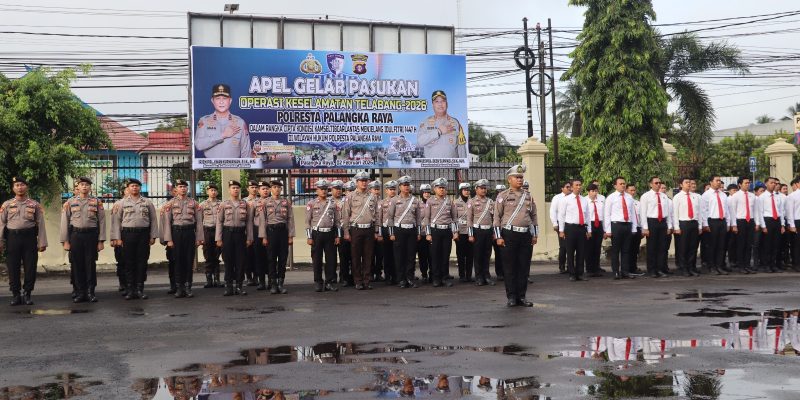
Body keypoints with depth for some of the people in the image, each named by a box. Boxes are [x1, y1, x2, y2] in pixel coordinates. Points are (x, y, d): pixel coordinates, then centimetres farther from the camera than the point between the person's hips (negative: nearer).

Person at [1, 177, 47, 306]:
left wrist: (42, 242, -2)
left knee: (30, 268, 1)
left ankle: (27, 294, 12)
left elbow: (41, 224, 4)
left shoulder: (35, 205, 6)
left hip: (29, 237, 0)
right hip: (12, 237, 0)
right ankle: (16, 295, 12)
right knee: (13, 268, 3)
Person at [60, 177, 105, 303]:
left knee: (91, 264, 1)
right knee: (77, 265, 4)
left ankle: (90, 292, 8)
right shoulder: (70, 203, 6)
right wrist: (65, 241, -1)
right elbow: (64, 222, 5)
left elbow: (101, 222, 3)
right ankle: (80, 293, 11)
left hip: (91, 235, -1)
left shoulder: (97, 202, 5)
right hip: (75, 235, 1)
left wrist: (101, 240, -3)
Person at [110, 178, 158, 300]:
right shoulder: (121, 203, 7)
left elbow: (153, 220, 9)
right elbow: (116, 221, 5)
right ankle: (130, 289, 8)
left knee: (142, 262, 2)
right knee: (129, 262, 2)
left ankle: (140, 289, 9)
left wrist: (153, 236, 2)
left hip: (144, 234, 1)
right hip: (128, 234, -1)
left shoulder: (148, 202, 9)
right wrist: (117, 238, -2)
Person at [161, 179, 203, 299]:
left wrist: (199, 238, -1)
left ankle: (188, 287, 9)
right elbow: (166, 222, 0)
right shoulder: (170, 204, 3)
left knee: (189, 261, 2)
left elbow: (199, 221, 5)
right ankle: (179, 288, 9)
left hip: (190, 232, 1)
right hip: (176, 232, -1)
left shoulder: (194, 203, 6)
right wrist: (169, 239, -7)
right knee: (178, 261, 3)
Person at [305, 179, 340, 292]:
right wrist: (309, 237, -5)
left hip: (330, 233, 2)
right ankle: (318, 283, 9)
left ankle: (330, 282, 8)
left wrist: (337, 236, 4)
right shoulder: (311, 204, 2)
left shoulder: (333, 204, 9)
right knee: (317, 259, 2)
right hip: (317, 234, -2)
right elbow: (307, 221, 1)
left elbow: (337, 221, 10)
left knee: (331, 259, 1)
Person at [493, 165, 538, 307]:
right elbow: (497, 217, -3)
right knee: (510, 267, 1)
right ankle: (511, 297, 8)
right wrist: (498, 236, -9)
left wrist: (535, 235, 12)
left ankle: (522, 296, 13)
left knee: (524, 267, 5)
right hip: (509, 235, -4)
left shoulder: (528, 196, 13)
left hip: (526, 235, 4)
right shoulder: (503, 196, 0)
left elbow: (534, 216, 17)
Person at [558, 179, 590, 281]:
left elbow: (587, 215, 15)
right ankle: (572, 274, 8)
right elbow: (561, 215, -1)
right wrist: (561, 230, -6)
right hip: (570, 228, -4)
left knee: (581, 252, 6)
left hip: (582, 228, 4)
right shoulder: (566, 199, 0)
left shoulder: (584, 200, 13)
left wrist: (589, 230, 11)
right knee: (570, 253, 1)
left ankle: (580, 274, 13)